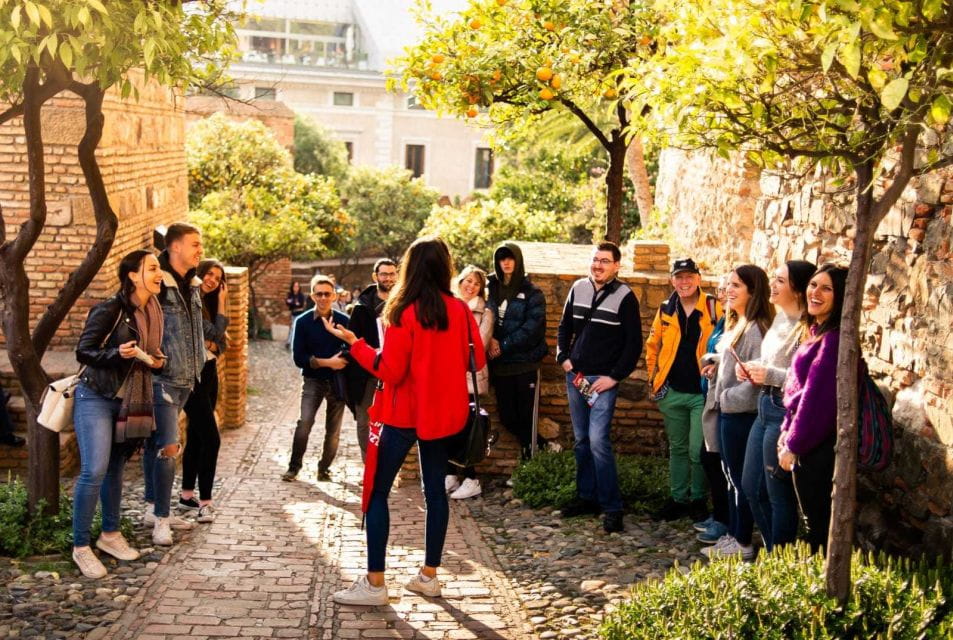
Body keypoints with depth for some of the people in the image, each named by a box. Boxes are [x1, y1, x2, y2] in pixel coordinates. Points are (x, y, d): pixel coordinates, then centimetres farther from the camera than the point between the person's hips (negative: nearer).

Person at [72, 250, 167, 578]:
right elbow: (83, 352, -14)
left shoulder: (154, 311, 6)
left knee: (115, 468, 13)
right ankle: (81, 547, 0)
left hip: (130, 401, 7)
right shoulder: (109, 310, -16)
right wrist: (117, 353, -29)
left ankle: (110, 534, 27)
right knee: (94, 471, -11)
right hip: (96, 397, -6)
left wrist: (156, 361, 0)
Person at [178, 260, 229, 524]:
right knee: (211, 439, -13)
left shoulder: (208, 304, 14)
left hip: (208, 373, 9)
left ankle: (187, 493, 24)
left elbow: (219, 342, 10)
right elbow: (214, 332, -16)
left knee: (196, 435, 14)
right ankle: (205, 502, -8)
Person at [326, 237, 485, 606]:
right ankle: (429, 576, 18)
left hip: (406, 413, -5)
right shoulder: (460, 310, 0)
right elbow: (477, 360, 8)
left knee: (377, 491, 1)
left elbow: (390, 371, -15)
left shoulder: (405, 313, -14)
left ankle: (374, 583, -1)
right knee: (435, 489, 12)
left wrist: (354, 343, -8)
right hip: (443, 412, 6)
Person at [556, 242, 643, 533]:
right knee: (581, 440, 11)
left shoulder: (625, 297, -8)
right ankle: (587, 496, 22)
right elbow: (565, 327, 17)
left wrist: (615, 377, -12)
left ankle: (612, 507, -7)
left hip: (603, 380, -5)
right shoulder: (578, 288, 7)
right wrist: (563, 358, 4)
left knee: (598, 441, -14)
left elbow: (634, 343, -7)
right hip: (575, 376, 6)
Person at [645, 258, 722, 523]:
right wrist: (654, 377, 12)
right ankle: (678, 499, 25)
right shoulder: (666, 310, 4)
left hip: (702, 392, -3)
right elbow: (652, 345, 16)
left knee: (697, 451, -4)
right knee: (677, 448, 14)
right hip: (672, 392, 4)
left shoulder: (713, 308, -5)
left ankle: (699, 500, 15)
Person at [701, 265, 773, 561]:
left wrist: (729, 396, -16)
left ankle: (743, 544, 11)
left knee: (741, 479, 1)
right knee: (731, 476, 16)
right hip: (727, 411, 10)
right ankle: (733, 534, 26)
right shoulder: (736, 324, 12)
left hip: (741, 413, -10)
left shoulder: (756, 328, -19)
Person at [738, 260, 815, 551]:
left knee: (778, 494, 3)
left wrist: (770, 375, -23)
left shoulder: (806, 327, -18)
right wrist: (752, 367, 5)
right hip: (765, 407, 10)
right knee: (751, 487, 18)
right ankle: (772, 551, 33)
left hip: (784, 412, -10)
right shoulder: (780, 318, 11)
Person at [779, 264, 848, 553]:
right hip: (807, 441, 9)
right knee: (814, 517, 16)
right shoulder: (817, 331, 13)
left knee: (818, 518, 0)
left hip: (819, 445, -9)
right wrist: (787, 431, 10)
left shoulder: (834, 338, -18)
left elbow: (817, 396, -20)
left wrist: (794, 445, -14)